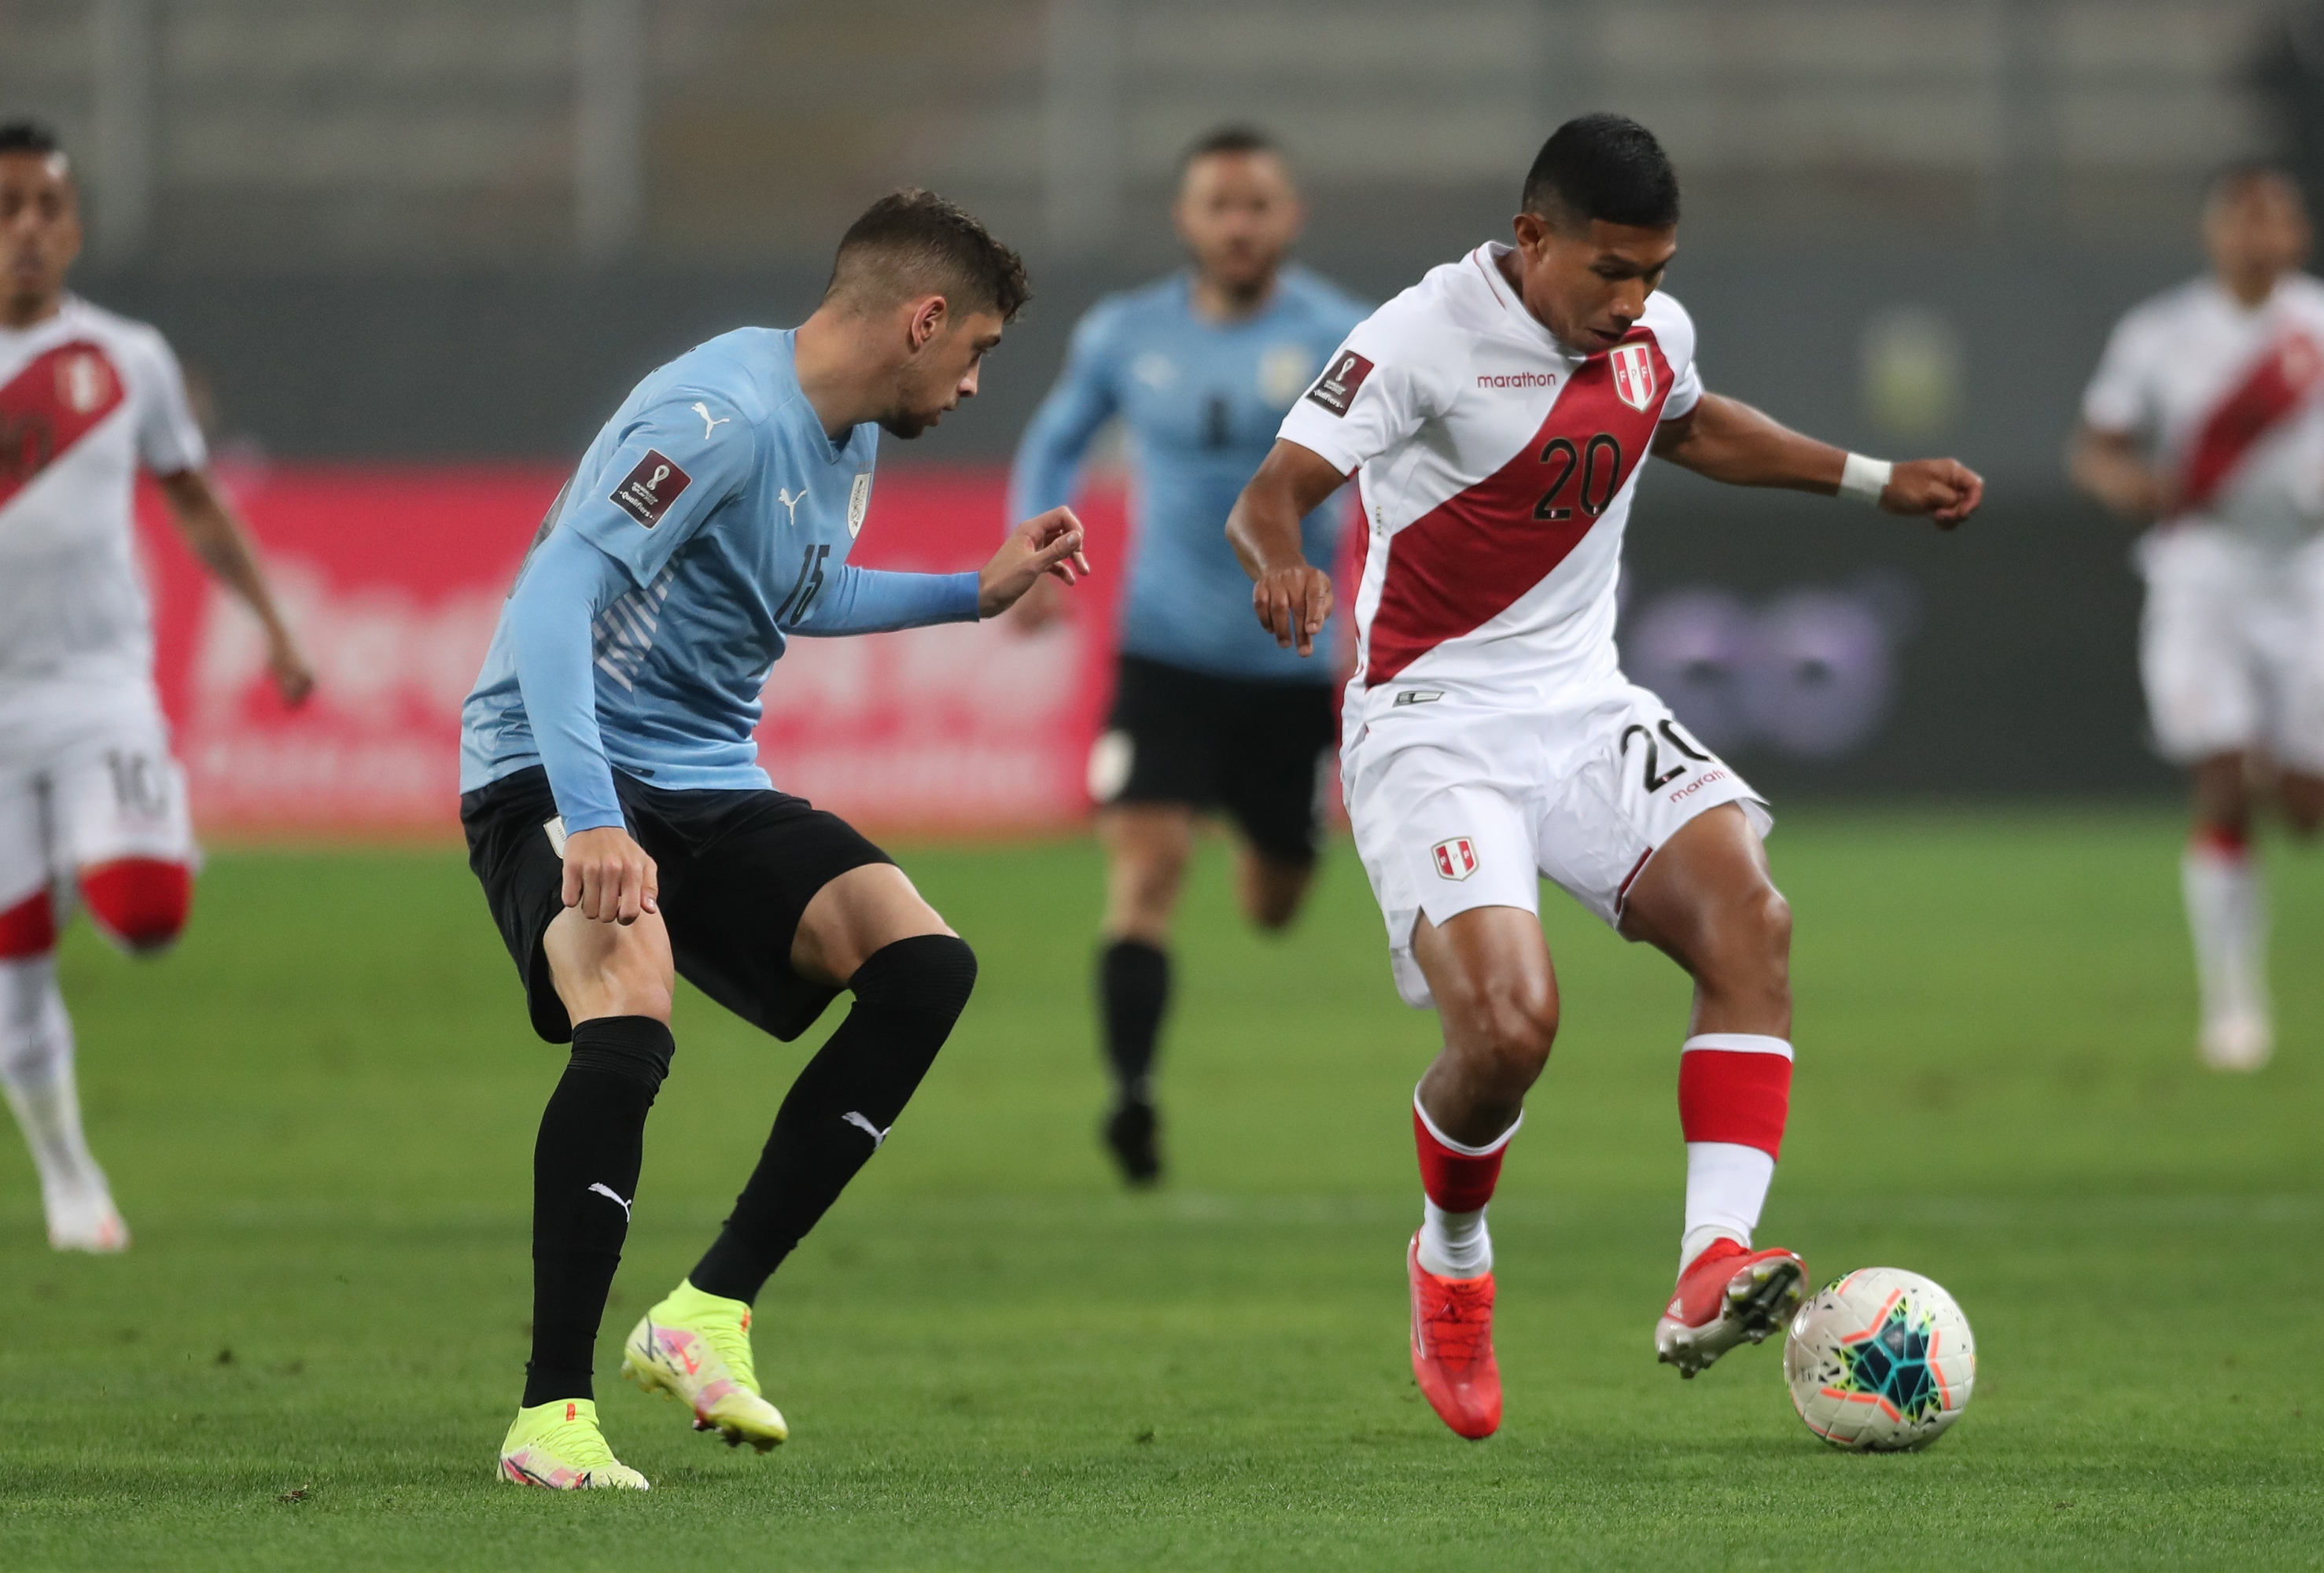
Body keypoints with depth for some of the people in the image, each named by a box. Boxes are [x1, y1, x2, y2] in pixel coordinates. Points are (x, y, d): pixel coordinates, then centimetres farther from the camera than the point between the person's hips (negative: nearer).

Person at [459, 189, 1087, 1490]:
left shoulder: (849, 438, 10)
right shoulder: (721, 418, -21)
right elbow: (556, 596, -31)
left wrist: (976, 594, 26)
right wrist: (591, 820, -39)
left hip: (711, 790, 9)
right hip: (562, 776, -9)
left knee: (925, 966, -11)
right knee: (629, 1018, -34)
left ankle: (712, 1310, -6)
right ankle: (553, 1416, -25)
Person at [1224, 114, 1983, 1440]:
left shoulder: (1653, 334, 6)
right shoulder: (1427, 339, -15)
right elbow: (1272, 493, -19)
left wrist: (1876, 482, 28)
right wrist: (1281, 562, -43)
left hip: (1586, 710, 6)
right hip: (1434, 727, -6)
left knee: (1748, 914, -22)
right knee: (1509, 1023, -24)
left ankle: (1713, 1274, -32)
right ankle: (1452, 1269, 10)